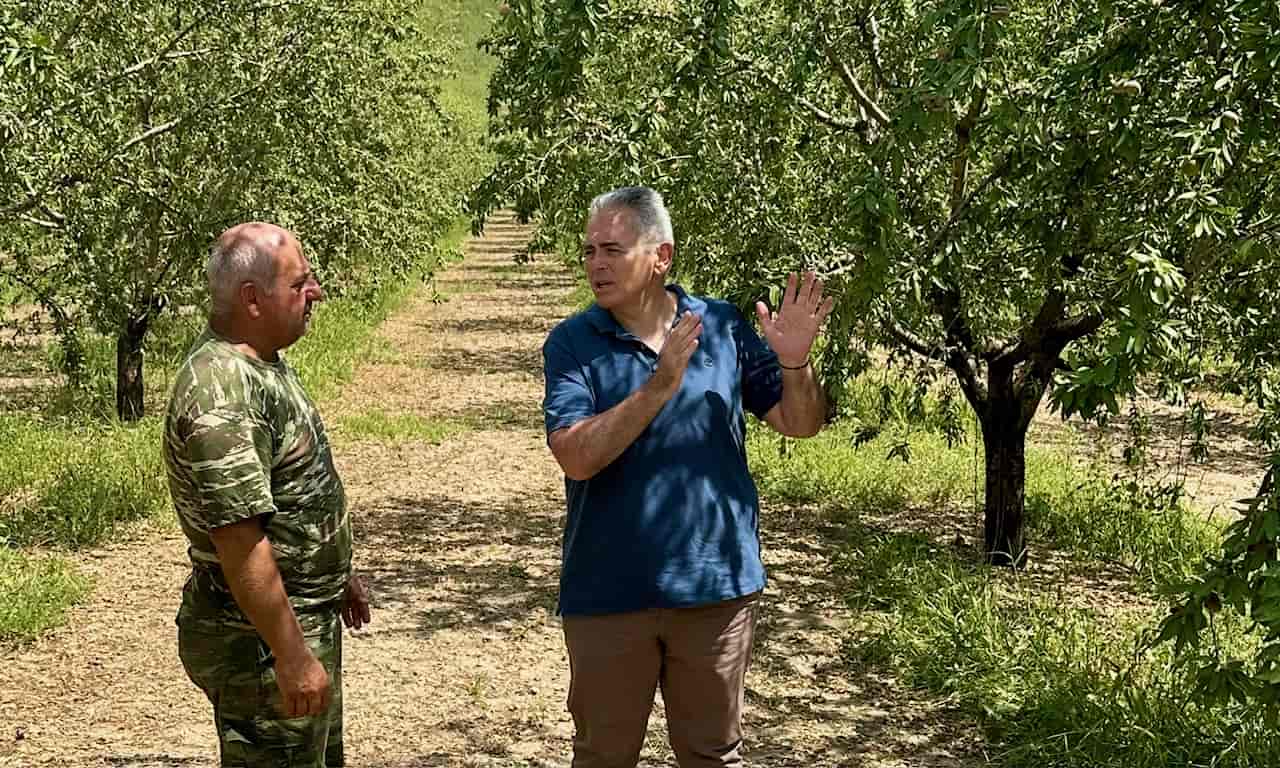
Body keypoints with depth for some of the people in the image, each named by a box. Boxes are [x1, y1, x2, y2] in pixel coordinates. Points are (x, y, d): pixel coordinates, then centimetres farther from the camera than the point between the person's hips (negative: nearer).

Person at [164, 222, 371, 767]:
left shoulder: (262, 360, 6)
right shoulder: (221, 394, -27)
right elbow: (240, 542, -28)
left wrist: (337, 574, 24)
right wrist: (292, 657, -26)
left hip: (308, 615, 10)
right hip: (258, 639, -10)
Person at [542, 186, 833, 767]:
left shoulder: (724, 326, -1)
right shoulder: (572, 342, -6)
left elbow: (799, 424, 4)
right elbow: (576, 456, -19)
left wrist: (794, 364, -16)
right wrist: (659, 386, -28)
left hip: (714, 584, 1)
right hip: (608, 591, -1)